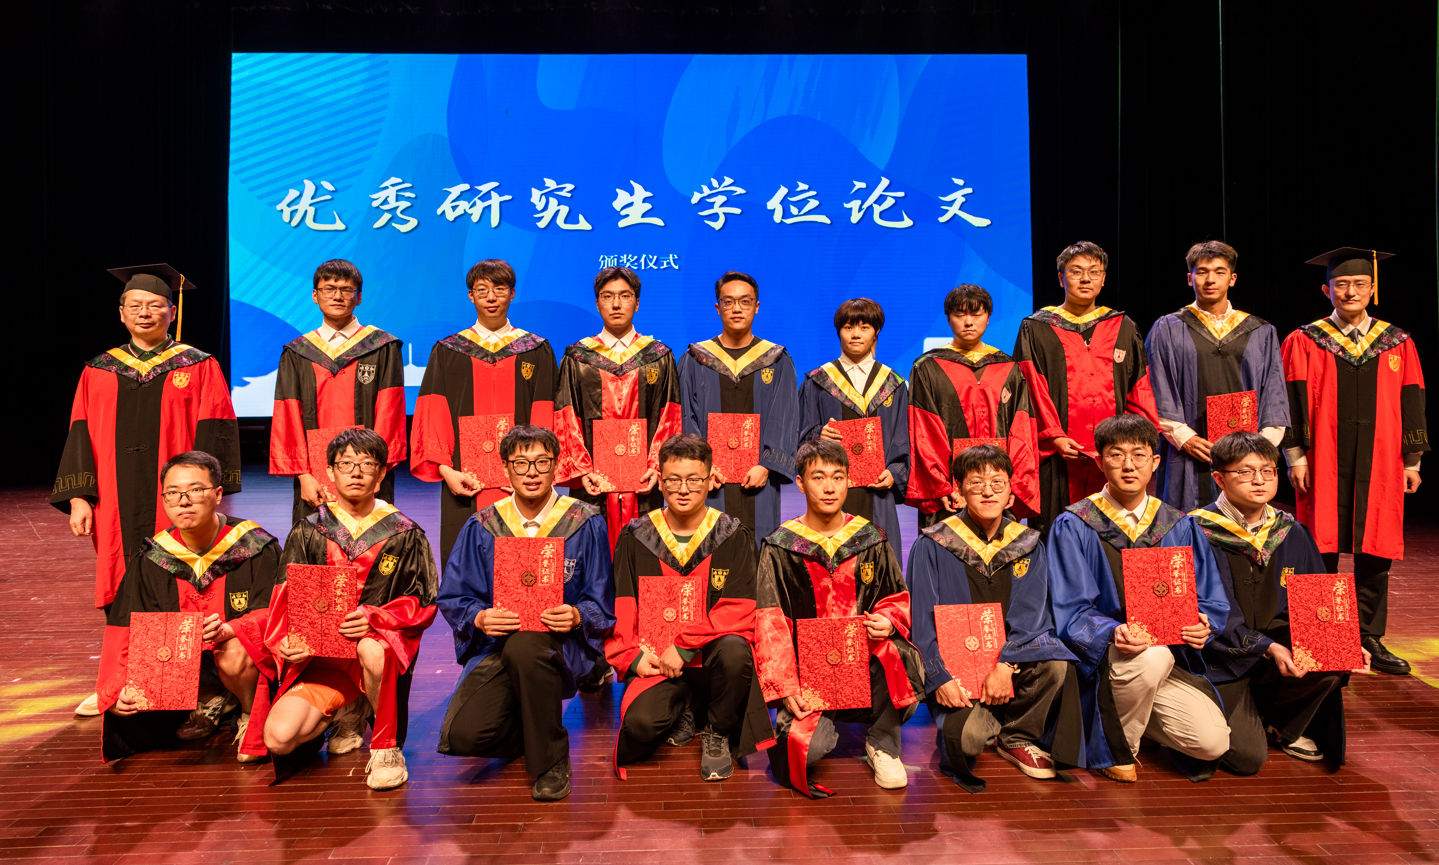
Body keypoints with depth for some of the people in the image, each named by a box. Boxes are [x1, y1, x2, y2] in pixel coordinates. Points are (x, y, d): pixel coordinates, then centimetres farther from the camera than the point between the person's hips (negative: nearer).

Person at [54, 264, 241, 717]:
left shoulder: (199, 368, 2)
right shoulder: (99, 372, 12)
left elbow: (214, 438, -4)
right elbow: (81, 436, 9)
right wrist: (78, 496, -1)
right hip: (116, 508, 3)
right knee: (123, 592, 8)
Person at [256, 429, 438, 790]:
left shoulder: (404, 533, 2)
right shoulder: (308, 532, 7)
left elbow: (422, 603, -3)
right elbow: (284, 599, 8)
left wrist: (373, 618, -22)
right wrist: (285, 640, -13)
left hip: (381, 642, -2)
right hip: (320, 655, 3)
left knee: (371, 650, -40)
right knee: (279, 738, -20)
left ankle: (386, 747, -13)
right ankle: (347, 714, 15)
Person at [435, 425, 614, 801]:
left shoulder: (585, 524, -1)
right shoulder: (481, 527, 5)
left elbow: (602, 605, 1)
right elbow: (452, 597, 5)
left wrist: (576, 616, -21)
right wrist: (479, 617, -17)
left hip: (562, 645, -2)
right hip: (497, 645, 2)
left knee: (523, 647, -39)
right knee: (462, 735, -22)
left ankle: (552, 759, -13)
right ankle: (534, 727, 15)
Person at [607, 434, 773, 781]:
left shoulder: (734, 537, 0)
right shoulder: (635, 538, 5)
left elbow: (739, 612, -8)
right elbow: (620, 609, 6)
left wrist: (684, 646, -16)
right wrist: (633, 655, -11)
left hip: (712, 653, -1)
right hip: (657, 661, 1)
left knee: (734, 651, -35)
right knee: (639, 723, -27)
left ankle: (718, 733, -3)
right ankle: (683, 712, 13)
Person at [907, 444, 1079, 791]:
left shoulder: (1028, 545, 5)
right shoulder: (933, 546, -5)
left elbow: (1031, 611, -5)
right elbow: (922, 621, -6)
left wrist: (1005, 664, -21)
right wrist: (940, 678, -19)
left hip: (1014, 655, 3)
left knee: (1057, 663, -28)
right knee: (966, 736, -27)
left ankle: (1017, 737, 1)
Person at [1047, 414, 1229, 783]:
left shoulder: (1180, 527, 6)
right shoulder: (1074, 527, -7)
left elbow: (1210, 601, 5)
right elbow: (1070, 613, -11)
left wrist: (1203, 624, -18)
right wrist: (1113, 632, -30)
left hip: (1170, 651, 4)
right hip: (1100, 656, -4)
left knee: (1213, 743, -16)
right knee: (1151, 658, -36)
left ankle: (1136, 714, 17)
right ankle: (1118, 746, -6)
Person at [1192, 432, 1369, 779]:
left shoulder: (1291, 533, 5)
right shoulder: (1198, 533, -12)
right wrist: (1267, 648, -28)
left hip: (1278, 644, 6)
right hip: (1221, 661, -5)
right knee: (1248, 759, -20)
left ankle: (1281, 726, 5)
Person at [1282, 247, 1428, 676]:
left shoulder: (1398, 344, 10)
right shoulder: (1304, 342, 3)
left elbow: (1411, 404, 9)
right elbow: (1293, 402, -2)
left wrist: (1412, 460, 4)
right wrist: (1296, 456, -8)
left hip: (1378, 464, 2)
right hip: (1323, 465, -2)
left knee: (1376, 552, 5)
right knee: (1322, 549, 1)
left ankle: (1370, 639, 16)